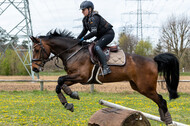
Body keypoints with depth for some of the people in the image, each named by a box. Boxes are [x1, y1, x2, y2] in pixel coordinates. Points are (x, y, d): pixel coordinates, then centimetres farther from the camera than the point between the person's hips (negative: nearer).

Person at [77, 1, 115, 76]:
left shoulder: (94, 18, -24)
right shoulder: (85, 19, 5)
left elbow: (93, 32, -32)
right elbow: (84, 31, 17)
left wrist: (83, 38, -27)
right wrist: (77, 39, 7)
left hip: (109, 34, -11)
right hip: (101, 36, 11)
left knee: (96, 47, -29)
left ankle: (105, 68, -39)